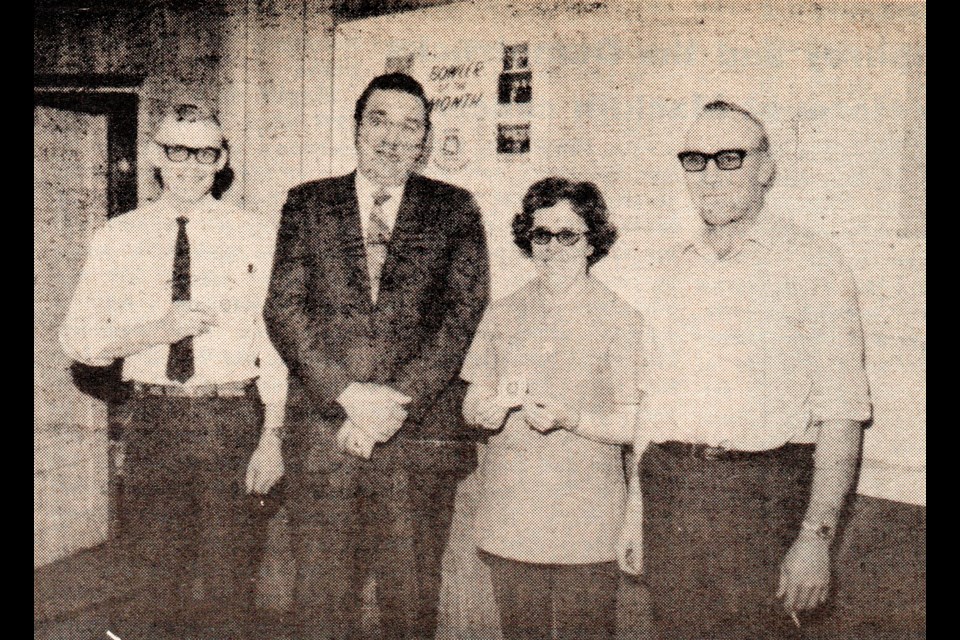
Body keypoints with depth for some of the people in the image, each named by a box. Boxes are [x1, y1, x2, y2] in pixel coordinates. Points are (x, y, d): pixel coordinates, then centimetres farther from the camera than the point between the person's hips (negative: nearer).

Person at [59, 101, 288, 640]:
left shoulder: (256, 236, 0)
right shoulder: (118, 238, 6)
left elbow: (276, 339, -3)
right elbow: (77, 336, 2)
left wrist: (272, 434, -10)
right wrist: (152, 332, -15)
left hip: (232, 418, -2)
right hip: (153, 418, 2)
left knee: (230, 572, 4)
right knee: (162, 566, 13)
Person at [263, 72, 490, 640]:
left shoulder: (455, 209, 8)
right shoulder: (308, 204, 11)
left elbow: (466, 309, -2)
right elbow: (284, 308, 2)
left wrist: (399, 397, -13)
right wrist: (349, 394, -11)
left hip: (422, 432, -1)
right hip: (323, 432, 1)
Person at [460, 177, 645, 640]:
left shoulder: (620, 321, -3)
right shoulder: (502, 315, 8)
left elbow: (633, 425, -6)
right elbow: (471, 407, 9)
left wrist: (569, 419, -21)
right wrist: (494, 406, -13)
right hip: (507, 523, 3)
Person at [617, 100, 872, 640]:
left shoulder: (812, 262, -2)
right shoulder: (676, 270, 14)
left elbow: (841, 412, -8)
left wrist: (816, 536, -15)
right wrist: (636, 510, 12)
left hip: (765, 494, -4)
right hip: (671, 494, 5)